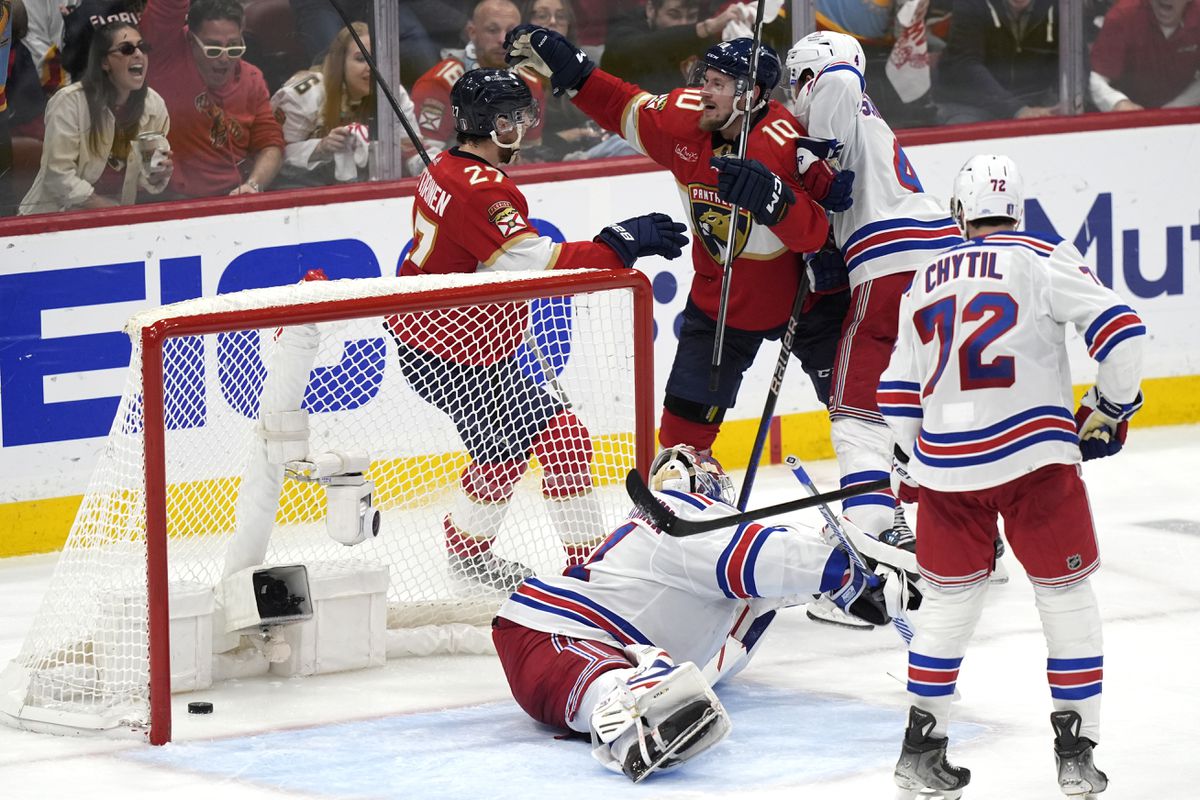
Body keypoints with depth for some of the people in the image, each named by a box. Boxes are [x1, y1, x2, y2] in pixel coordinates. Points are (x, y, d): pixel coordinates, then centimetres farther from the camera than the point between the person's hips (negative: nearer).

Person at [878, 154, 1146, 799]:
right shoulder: (1044, 259, 1)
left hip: (945, 463, 4)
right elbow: (1120, 329, -8)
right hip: (1034, 457, -4)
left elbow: (898, 394, 20)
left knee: (949, 599, 18)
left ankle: (921, 747, 20)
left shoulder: (925, 283, 15)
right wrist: (1109, 407, 8)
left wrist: (916, 464, 32)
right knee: (1066, 598, 8)